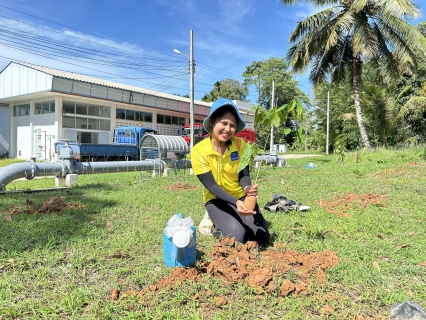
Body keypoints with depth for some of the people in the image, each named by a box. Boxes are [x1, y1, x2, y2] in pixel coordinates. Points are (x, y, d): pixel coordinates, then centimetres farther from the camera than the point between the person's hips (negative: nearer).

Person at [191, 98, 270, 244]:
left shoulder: (240, 144, -12)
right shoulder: (199, 151, -20)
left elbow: (244, 175, -9)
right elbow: (211, 186, -22)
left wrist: (248, 188, -34)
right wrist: (235, 202, -36)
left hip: (241, 196, 3)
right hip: (216, 200, -3)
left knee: (261, 236, -9)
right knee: (236, 237, -24)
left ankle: (233, 222, 18)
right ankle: (217, 225, 9)